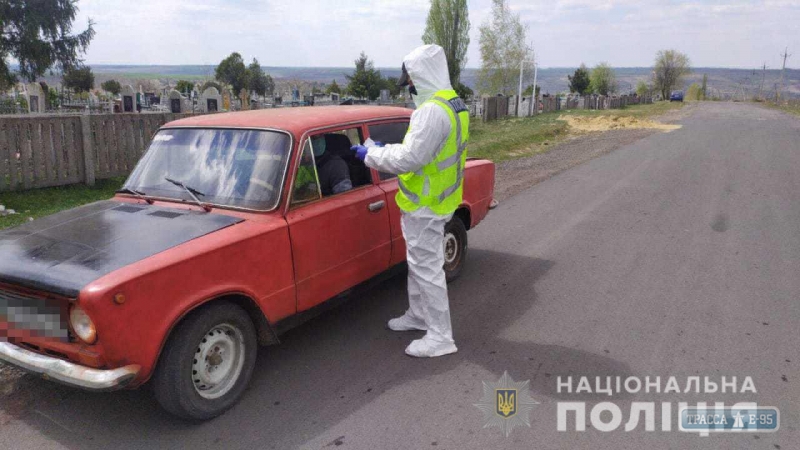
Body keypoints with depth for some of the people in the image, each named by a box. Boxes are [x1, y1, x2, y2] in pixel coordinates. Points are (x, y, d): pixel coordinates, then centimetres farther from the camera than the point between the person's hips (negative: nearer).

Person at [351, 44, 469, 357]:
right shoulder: (452, 103, 10)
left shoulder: (433, 110, -24)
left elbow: (410, 159, -26)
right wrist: (384, 150, 13)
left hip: (426, 205, -10)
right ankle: (418, 315, 37)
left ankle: (441, 337, 9)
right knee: (418, 263, 22)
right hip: (430, 200, 10)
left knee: (427, 268, -2)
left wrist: (370, 155, -12)